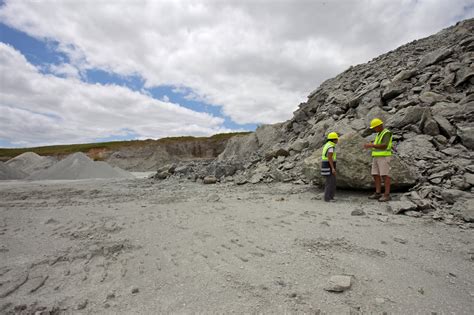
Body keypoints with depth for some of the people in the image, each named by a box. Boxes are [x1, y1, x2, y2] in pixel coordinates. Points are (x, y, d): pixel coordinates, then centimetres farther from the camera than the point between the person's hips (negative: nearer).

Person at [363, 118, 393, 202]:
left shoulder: (387, 133, -10)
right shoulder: (379, 134, 19)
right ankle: (378, 194, 9)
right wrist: (370, 146, 7)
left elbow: (384, 146, -21)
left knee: (385, 175, -9)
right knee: (376, 175, 4)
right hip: (377, 158, 9)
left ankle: (386, 195, -5)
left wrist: (371, 145, -22)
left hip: (384, 157, -9)